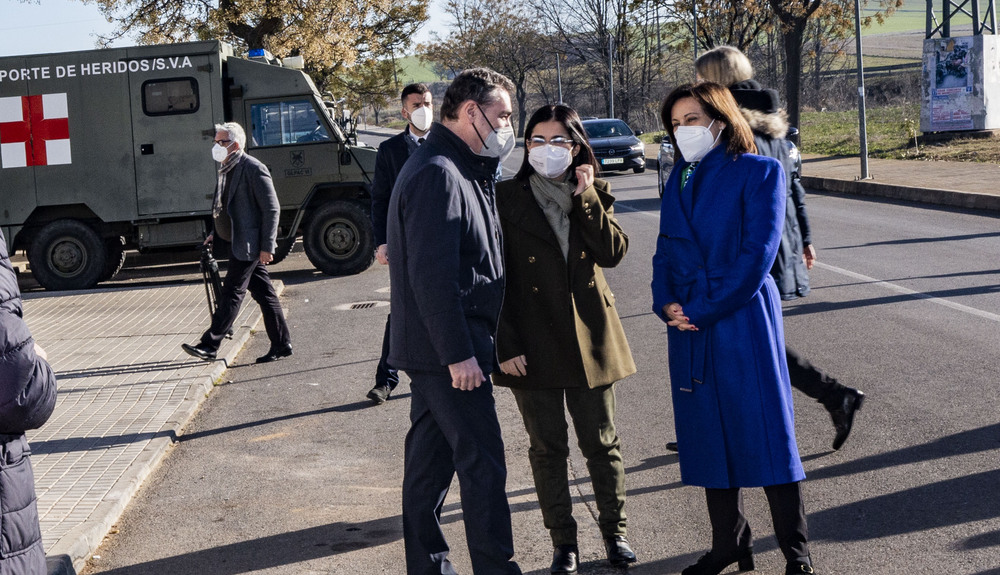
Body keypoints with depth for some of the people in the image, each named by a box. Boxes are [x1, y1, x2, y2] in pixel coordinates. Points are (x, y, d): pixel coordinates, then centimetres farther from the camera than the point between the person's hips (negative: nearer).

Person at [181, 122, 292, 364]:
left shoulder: (253, 169, -14)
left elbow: (271, 209, -17)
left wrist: (267, 246, -20)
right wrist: (215, 234, 14)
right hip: (235, 242, 9)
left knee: (232, 293, -7)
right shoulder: (227, 169, 15)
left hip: (248, 245, -9)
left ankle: (209, 345, -6)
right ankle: (281, 344, 16)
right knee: (264, 293, 11)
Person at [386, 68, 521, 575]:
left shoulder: (455, 171, 17)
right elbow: (433, 276, -23)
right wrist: (459, 353, -23)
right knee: (483, 465, -6)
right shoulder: (438, 175, -17)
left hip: (433, 352, 11)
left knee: (430, 459, 14)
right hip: (444, 349, -11)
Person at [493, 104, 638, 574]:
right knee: (547, 447, 8)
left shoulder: (594, 195, 6)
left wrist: (586, 197, -14)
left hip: (589, 337, 2)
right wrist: (506, 345, -10)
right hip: (534, 342, -2)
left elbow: (613, 252, -10)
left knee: (602, 443, 10)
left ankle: (615, 532, 25)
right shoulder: (506, 198, -4)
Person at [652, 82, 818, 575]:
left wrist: (702, 310, -15)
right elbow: (666, 251, 14)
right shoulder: (680, 181, 13)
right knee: (709, 436, 11)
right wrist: (665, 303, -6)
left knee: (766, 433, -3)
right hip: (690, 329, 6)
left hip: (743, 321, -6)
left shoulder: (760, 172, -5)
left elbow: (757, 254, -13)